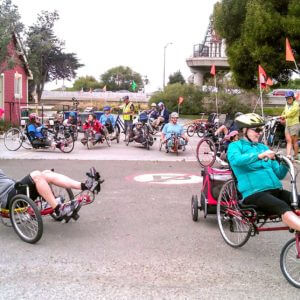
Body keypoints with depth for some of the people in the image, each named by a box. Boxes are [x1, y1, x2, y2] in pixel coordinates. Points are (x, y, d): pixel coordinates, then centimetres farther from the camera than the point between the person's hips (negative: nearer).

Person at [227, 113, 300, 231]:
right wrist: (260, 156, -27)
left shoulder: (263, 147, 26)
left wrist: (285, 164, 3)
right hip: (254, 193, -6)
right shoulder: (235, 146, 9)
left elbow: (278, 174, 23)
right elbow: (235, 159, -17)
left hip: (275, 190, 6)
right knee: (283, 208, -32)